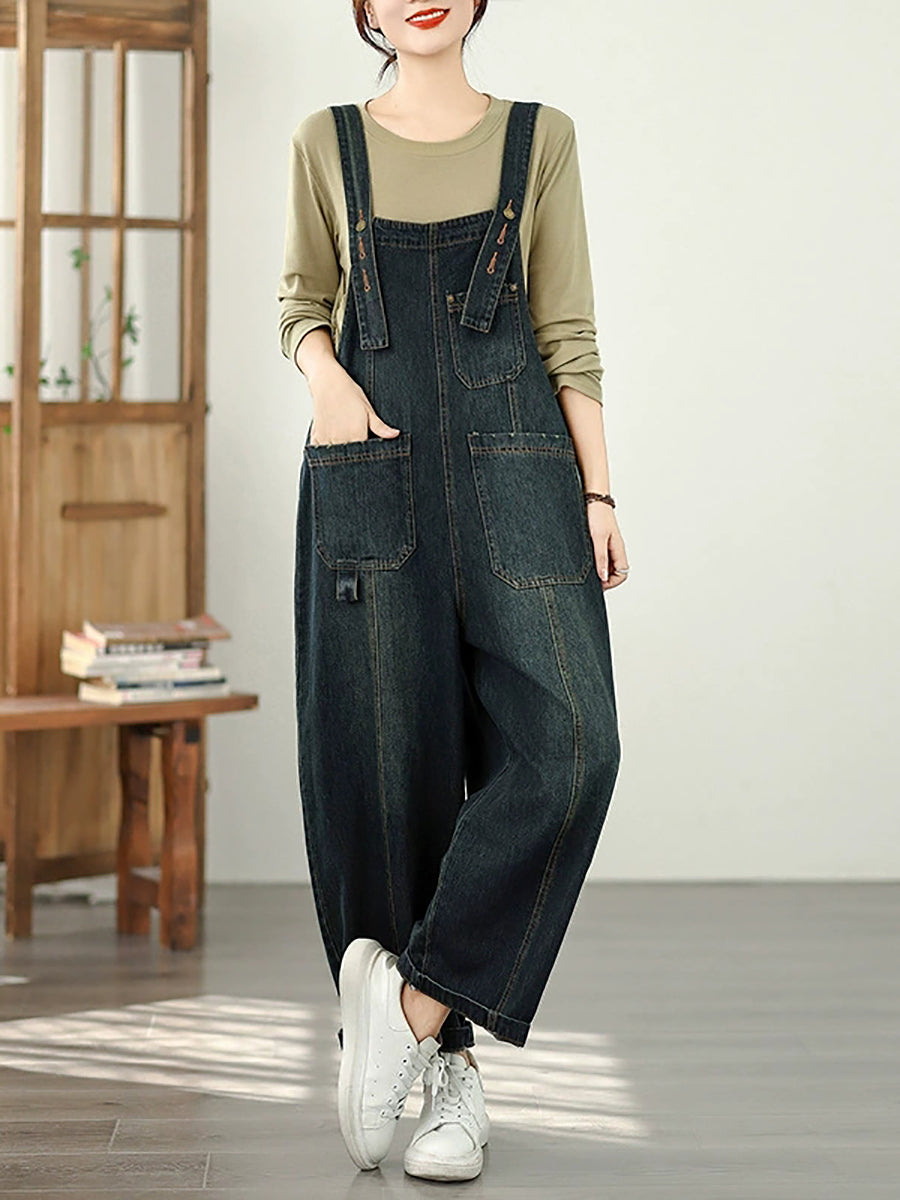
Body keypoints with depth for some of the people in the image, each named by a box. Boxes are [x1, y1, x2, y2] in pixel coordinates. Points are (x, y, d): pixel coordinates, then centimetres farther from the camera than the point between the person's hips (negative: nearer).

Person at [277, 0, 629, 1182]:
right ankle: (449, 1063, 9)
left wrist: (598, 490, 1)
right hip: (370, 467, 0)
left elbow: (568, 329, 8)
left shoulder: (540, 138, 10)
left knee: (567, 742, -18)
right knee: (390, 759, -2)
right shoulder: (327, 143, 10)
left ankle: (418, 996, -6)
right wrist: (324, 372, -5)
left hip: (514, 463, 0)